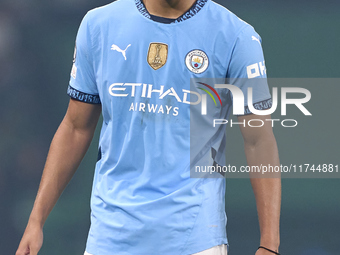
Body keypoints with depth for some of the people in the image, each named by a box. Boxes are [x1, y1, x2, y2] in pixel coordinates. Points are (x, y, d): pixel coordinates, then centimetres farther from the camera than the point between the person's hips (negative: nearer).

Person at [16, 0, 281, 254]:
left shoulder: (237, 37, -4)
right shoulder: (97, 25, 5)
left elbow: (259, 141, -5)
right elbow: (76, 128, 12)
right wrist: (36, 220, 7)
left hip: (194, 233, -2)